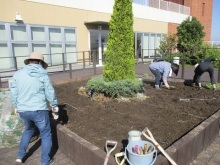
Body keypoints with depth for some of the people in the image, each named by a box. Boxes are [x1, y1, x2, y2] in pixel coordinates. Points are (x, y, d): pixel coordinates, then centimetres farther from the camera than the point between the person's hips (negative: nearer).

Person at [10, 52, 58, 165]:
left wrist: (16, 106, 21)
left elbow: (13, 93, 6)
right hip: (38, 110, -4)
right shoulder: (43, 75, -5)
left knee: (28, 130, 31)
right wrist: (54, 105, 10)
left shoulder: (18, 74, 3)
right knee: (46, 134, 13)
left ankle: (20, 156, 35)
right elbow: (50, 92, -5)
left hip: (22, 110, 5)